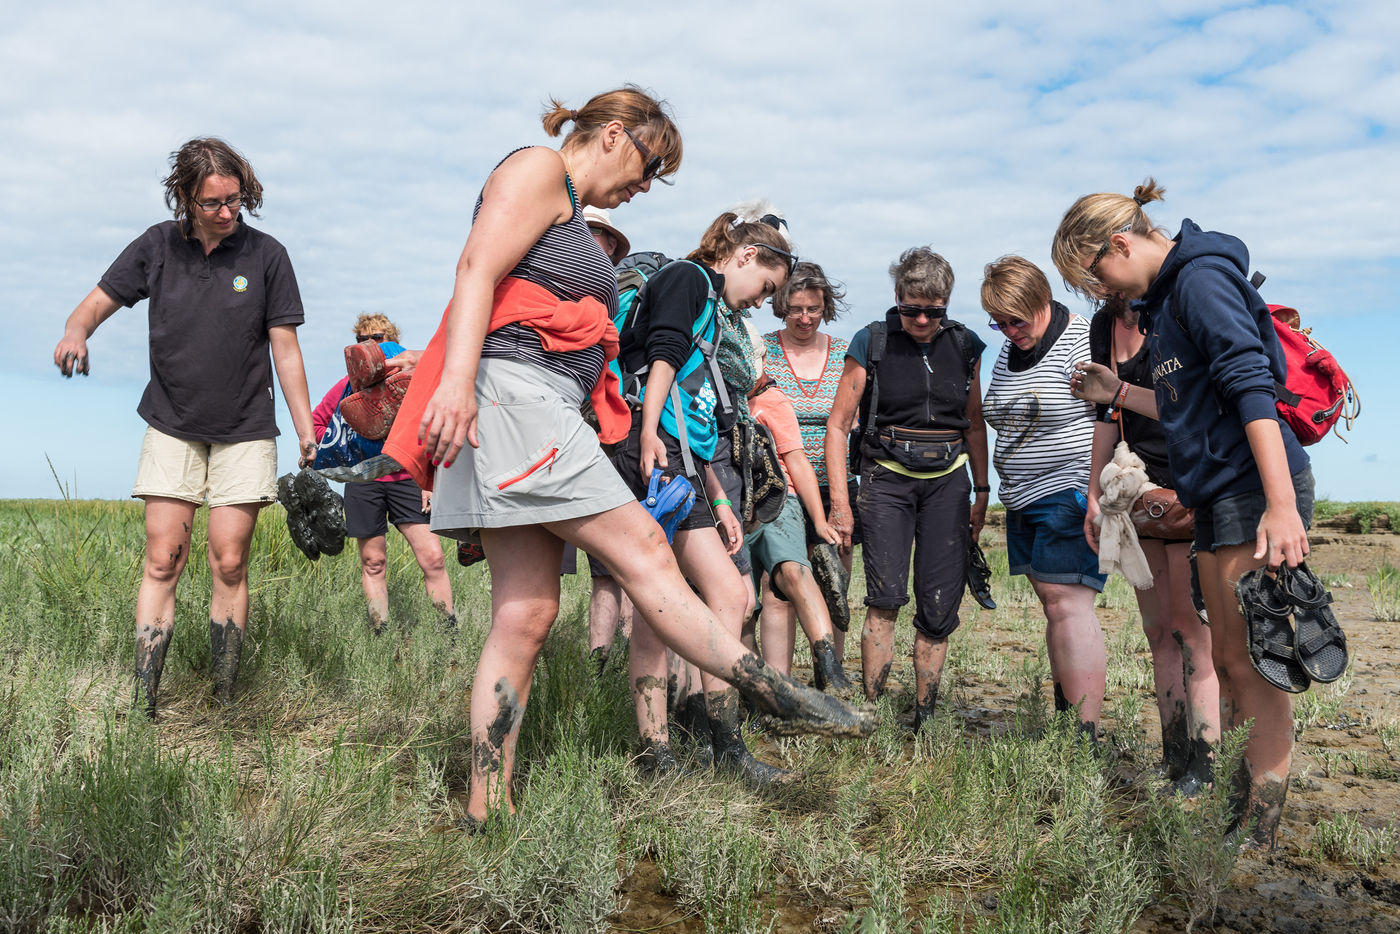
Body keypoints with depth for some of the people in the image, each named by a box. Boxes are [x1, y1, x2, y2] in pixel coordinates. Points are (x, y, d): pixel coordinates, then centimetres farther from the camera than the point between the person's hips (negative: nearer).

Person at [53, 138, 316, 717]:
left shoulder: (266, 255, -1)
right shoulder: (157, 247, 2)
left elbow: (285, 349, 1)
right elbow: (96, 303, 5)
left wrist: (306, 429, -2)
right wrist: (76, 331, -19)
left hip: (245, 431, -1)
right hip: (172, 427, 1)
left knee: (229, 565, -3)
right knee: (162, 562, -5)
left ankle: (225, 706, 5)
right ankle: (143, 707, -3)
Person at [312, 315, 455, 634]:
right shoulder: (349, 384, 7)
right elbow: (315, 422, 19)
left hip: (407, 479, -1)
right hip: (364, 483, 2)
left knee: (432, 557, -11)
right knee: (373, 562, 6)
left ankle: (450, 632, -6)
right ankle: (380, 634, 13)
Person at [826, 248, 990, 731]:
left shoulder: (964, 345, 7)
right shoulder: (871, 343, -2)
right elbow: (838, 424, 0)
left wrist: (982, 491, 13)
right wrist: (840, 502, -6)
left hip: (947, 479, 3)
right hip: (888, 476, -2)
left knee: (939, 608, -1)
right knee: (886, 594, -18)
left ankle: (924, 717, 10)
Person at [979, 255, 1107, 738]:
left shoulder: (1082, 344, -10)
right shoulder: (1008, 353, 15)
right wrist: (990, 491, 21)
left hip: (1073, 494, -8)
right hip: (1024, 500, 8)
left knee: (1067, 604, -14)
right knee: (1053, 605, 9)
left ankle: (1086, 734, -14)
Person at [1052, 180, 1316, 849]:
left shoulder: (1200, 278, -10)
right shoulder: (1165, 296, 19)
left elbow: (1251, 387, -21)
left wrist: (1281, 503, -27)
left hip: (1256, 488, -10)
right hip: (1219, 495, 10)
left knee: (1250, 661, -6)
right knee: (1228, 660, 11)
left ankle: (1262, 833, 1)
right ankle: (1238, 805, 20)